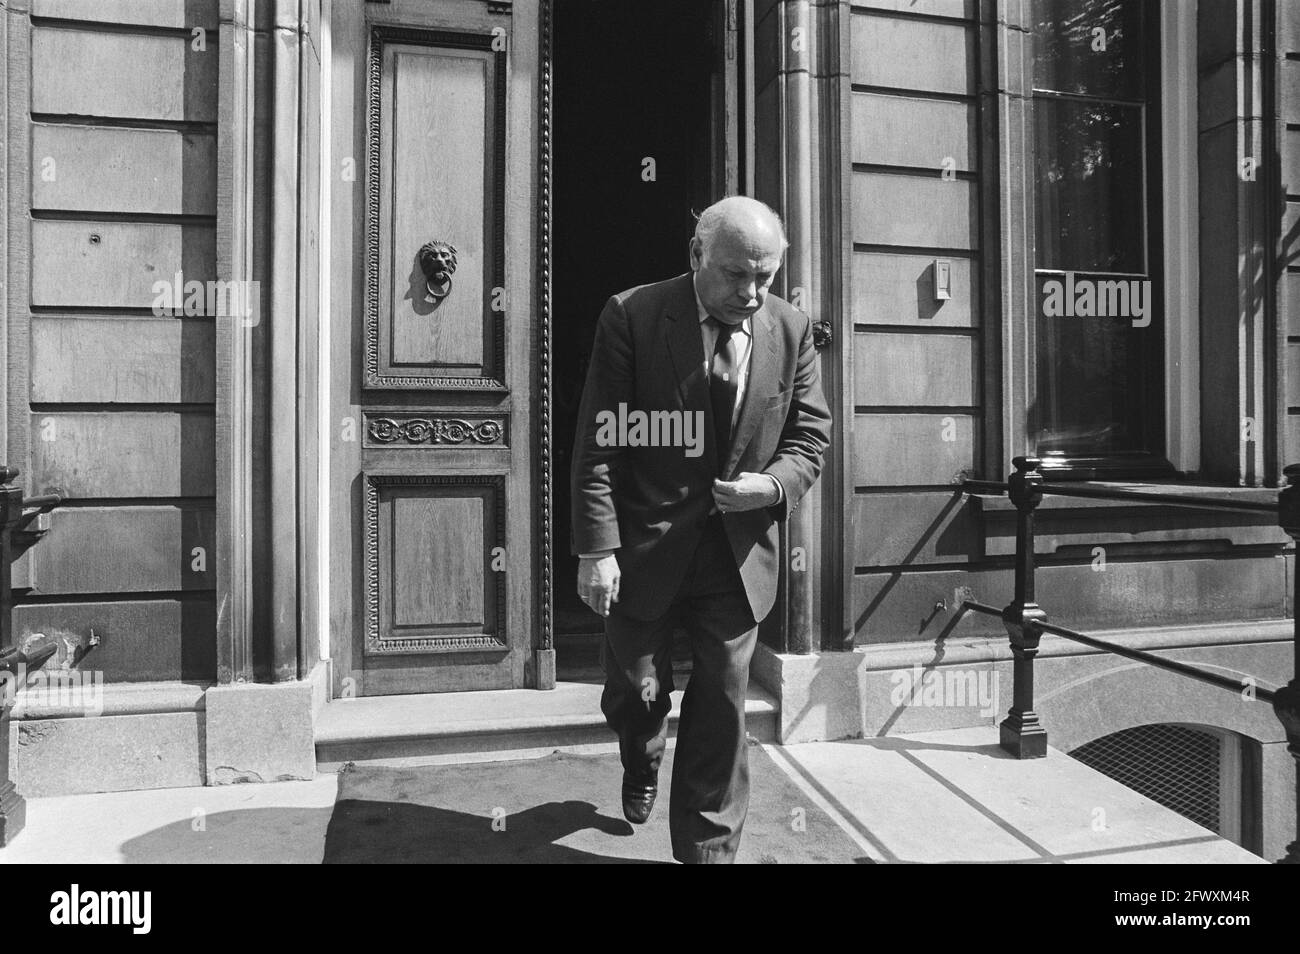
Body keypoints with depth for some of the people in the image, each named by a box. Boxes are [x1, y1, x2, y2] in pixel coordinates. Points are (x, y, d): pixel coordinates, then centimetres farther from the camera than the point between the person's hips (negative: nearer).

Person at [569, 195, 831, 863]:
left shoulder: (792, 330, 1)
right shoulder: (631, 317, -9)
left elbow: (811, 433, 8)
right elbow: (599, 443, -11)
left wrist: (775, 483, -14)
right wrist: (596, 549, -15)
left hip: (739, 553, 2)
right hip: (644, 547, -2)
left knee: (722, 705, 7)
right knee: (636, 691, 13)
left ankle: (708, 849, 26)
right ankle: (642, 769, 49)